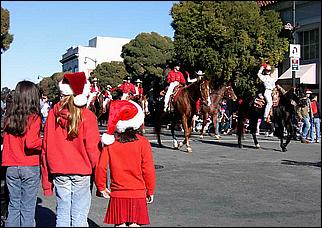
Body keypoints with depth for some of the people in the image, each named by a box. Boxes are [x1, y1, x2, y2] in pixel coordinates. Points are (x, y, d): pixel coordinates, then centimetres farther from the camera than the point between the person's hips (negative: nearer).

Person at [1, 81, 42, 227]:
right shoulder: (34, 117, -11)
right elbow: (31, 143, -22)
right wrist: (44, 142, -5)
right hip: (30, 167, -4)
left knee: (13, 206, 14)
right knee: (28, 208, 5)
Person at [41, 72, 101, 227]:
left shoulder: (53, 114, 1)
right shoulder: (87, 116, -9)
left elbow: (45, 147, 4)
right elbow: (92, 148, -9)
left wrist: (46, 180, 11)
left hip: (58, 172, 3)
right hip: (81, 173, -3)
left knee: (62, 215, 11)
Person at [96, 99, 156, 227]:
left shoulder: (110, 142, -4)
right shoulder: (142, 142, -9)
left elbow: (101, 167, -5)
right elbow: (148, 169, -6)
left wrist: (101, 187, 11)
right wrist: (150, 191, 7)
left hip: (117, 194, 2)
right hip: (138, 193, -1)